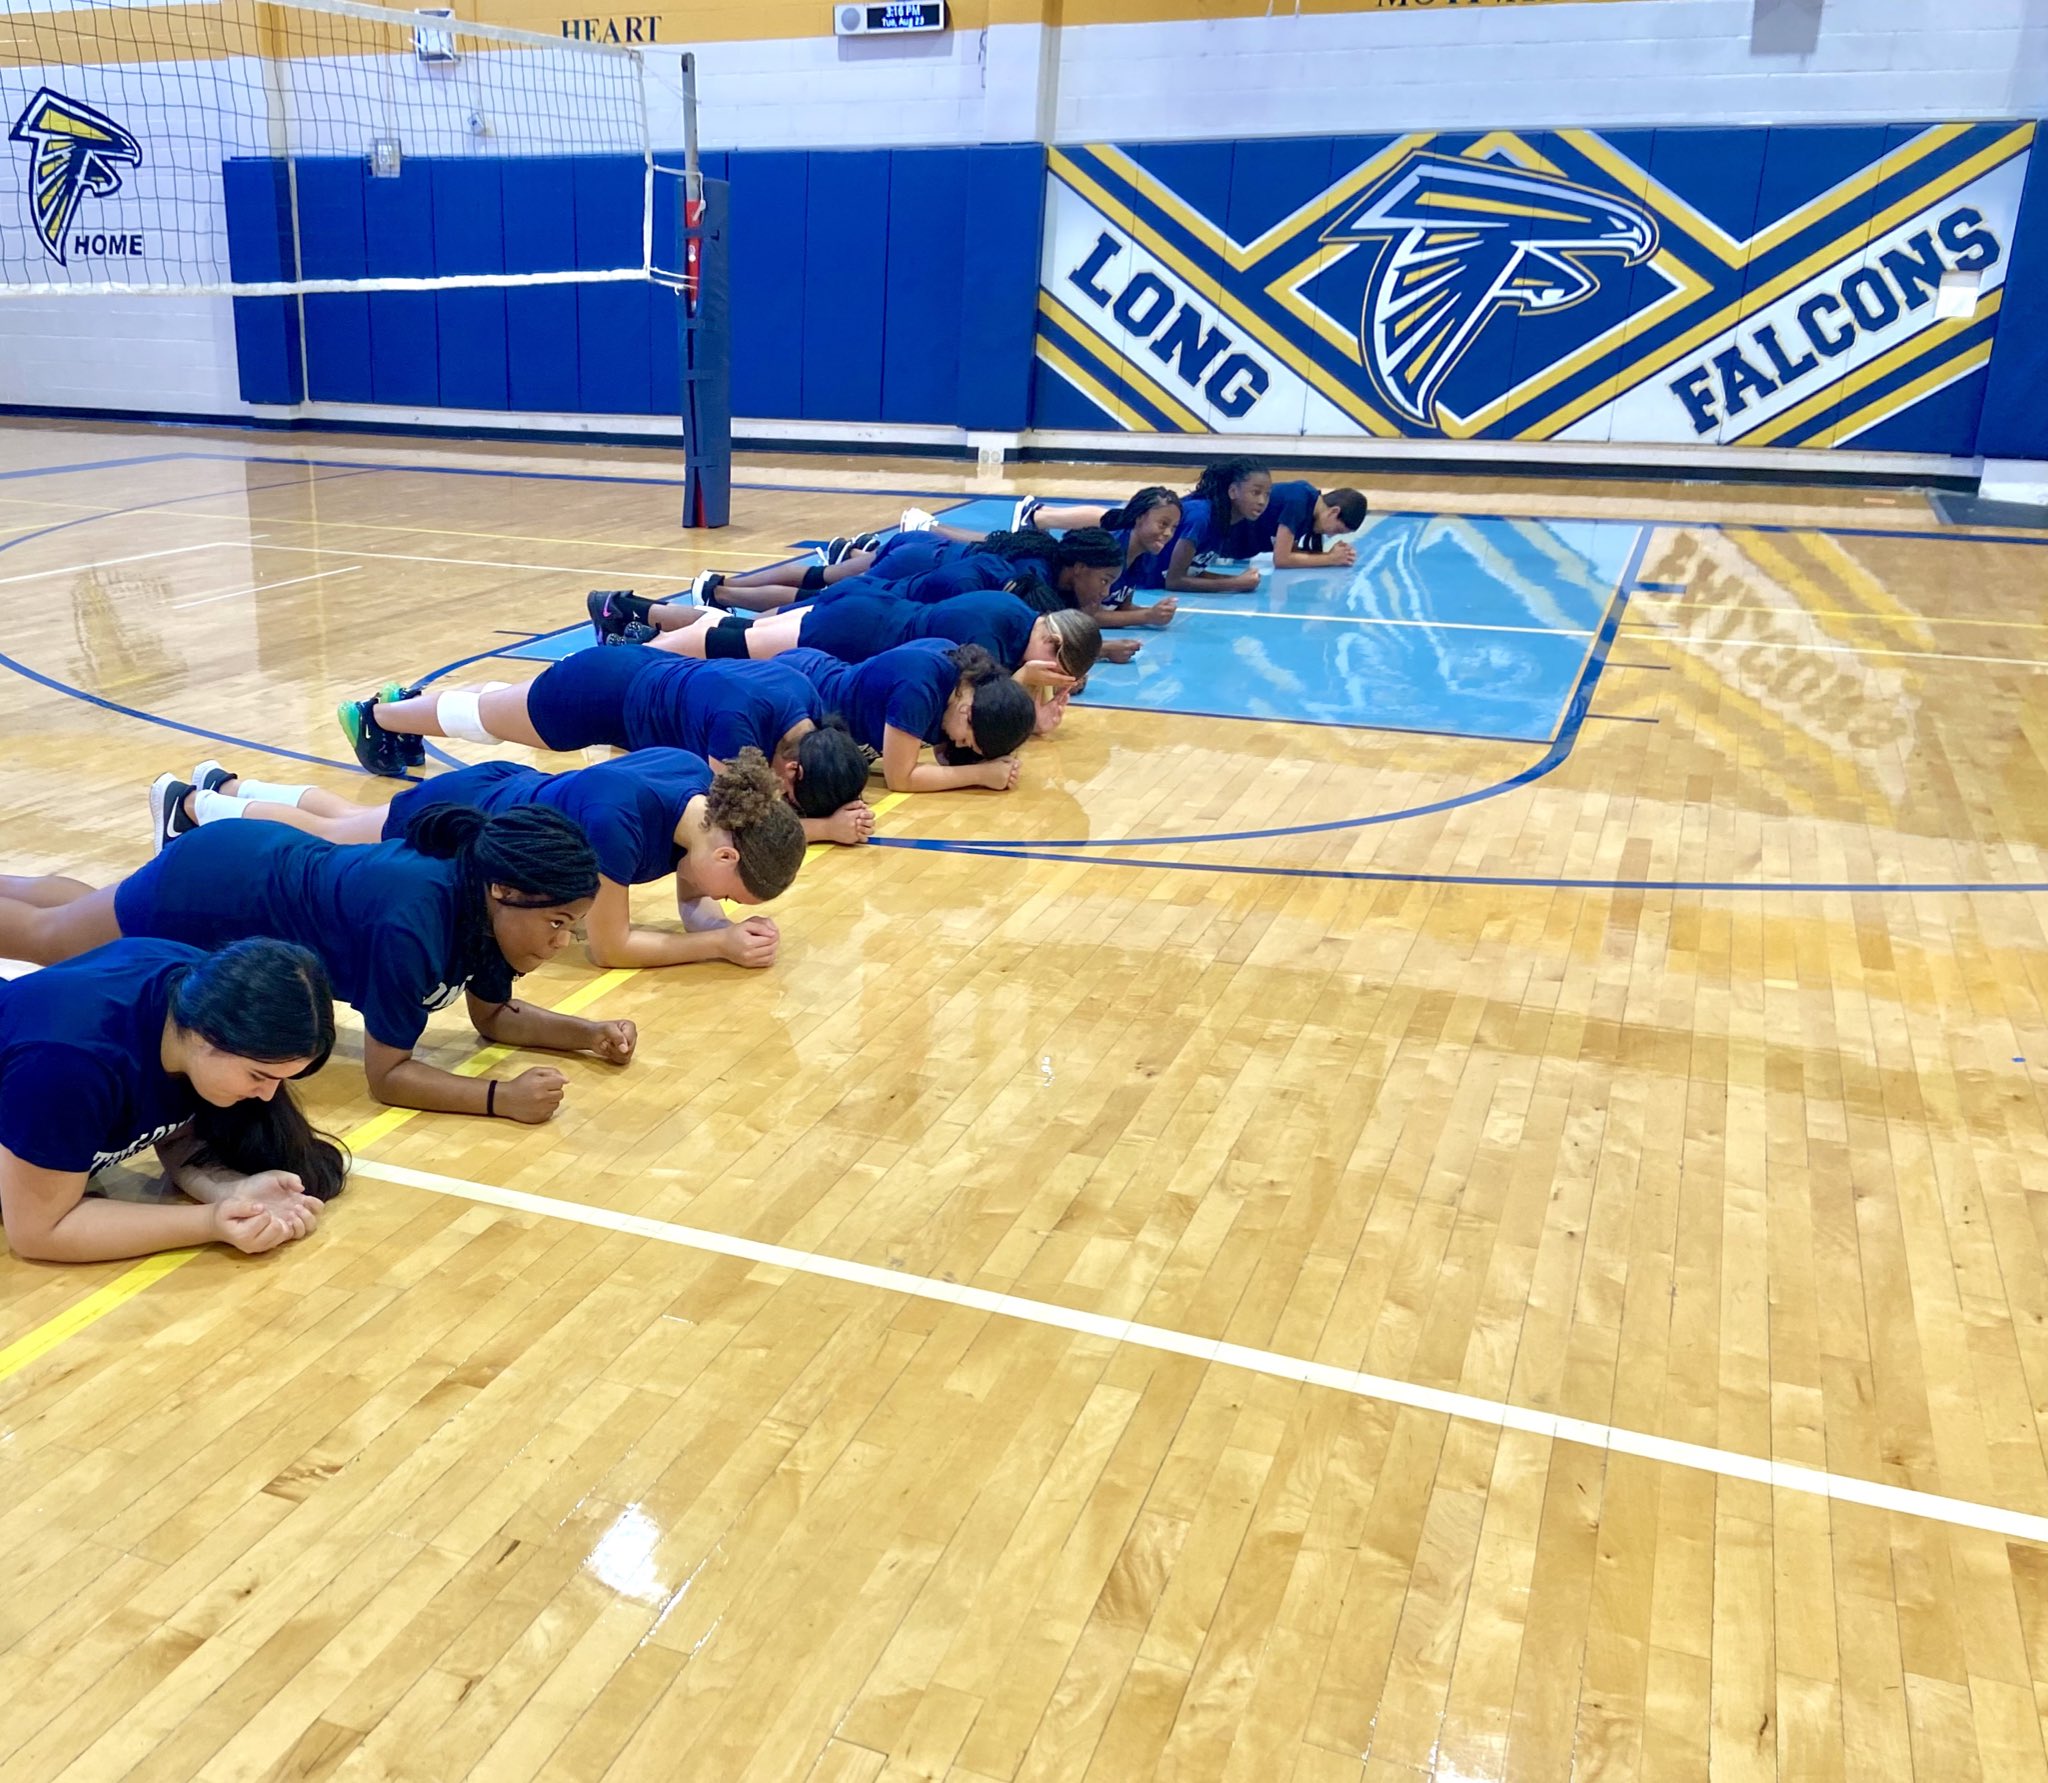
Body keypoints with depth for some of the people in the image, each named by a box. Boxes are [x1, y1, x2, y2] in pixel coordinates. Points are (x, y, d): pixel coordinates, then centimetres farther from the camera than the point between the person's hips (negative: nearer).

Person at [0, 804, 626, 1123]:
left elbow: (494, 1015, -4)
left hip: (271, 868, 7)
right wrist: (501, 1096, -44)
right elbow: (385, 1074, -33)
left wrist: (589, 1033, -19)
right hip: (213, 892, -7)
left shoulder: (485, 905, -19)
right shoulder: (412, 925, -42)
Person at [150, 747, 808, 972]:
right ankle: (190, 805, 50)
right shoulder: (617, 819, -45)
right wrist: (722, 945, -36)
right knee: (320, 845, 24)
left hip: (510, 792, 6)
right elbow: (607, 947, -36)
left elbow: (691, 904, -10)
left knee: (347, 821, 33)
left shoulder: (709, 793, -24)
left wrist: (735, 927, -30)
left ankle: (225, 785, 58)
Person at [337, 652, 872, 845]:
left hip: (640, 675, 7)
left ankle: (409, 699, 58)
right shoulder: (737, 720, -43)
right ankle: (372, 713, 46)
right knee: (478, 717, 21)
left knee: (497, 701, 33)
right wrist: (827, 826, -41)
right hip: (601, 695, -7)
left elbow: (762, 785, -3)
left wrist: (834, 806, -22)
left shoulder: (808, 704, -21)